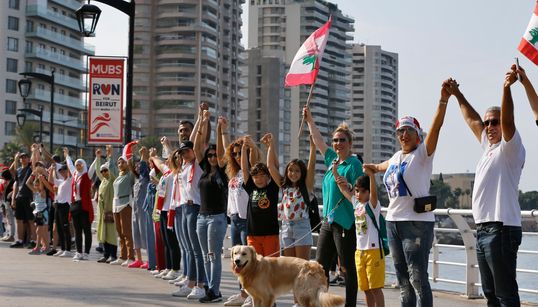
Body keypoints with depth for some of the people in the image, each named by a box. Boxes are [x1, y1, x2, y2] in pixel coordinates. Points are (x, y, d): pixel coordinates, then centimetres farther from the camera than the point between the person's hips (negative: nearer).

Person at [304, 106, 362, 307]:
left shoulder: (353, 164, -9)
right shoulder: (332, 159, 13)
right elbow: (318, 141, 26)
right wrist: (309, 120, 29)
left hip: (345, 223, -8)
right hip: (327, 221, 8)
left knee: (347, 268, -1)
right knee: (320, 266, 11)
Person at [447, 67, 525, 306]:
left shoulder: (510, 149, -4)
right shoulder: (489, 147, 19)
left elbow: (508, 120, -22)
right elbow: (472, 120, 32)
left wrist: (506, 88, -34)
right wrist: (458, 95, 38)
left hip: (501, 229, -9)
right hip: (483, 229, 9)